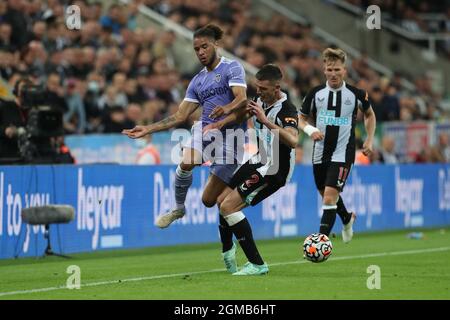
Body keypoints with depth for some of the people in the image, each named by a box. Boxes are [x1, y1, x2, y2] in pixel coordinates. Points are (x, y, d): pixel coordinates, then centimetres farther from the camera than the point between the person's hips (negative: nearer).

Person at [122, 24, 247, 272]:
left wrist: (227, 108, -38)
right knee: (186, 162, -32)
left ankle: (227, 249, 17)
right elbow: (180, 117, 17)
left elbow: (242, 99, -15)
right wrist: (148, 129, 9)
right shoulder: (197, 81, 18)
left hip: (230, 137, -4)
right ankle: (178, 208, -6)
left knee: (209, 200, -3)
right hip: (205, 130, 4)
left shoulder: (232, 68, 1)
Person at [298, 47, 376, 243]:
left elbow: (369, 115, 16)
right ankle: (347, 218, 51)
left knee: (329, 198, -17)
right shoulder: (316, 93, 0)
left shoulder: (356, 94, -3)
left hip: (343, 154, -4)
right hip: (320, 153, 4)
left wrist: (369, 141, 8)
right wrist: (310, 130, -11)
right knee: (327, 196, 20)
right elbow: (301, 119, 11)